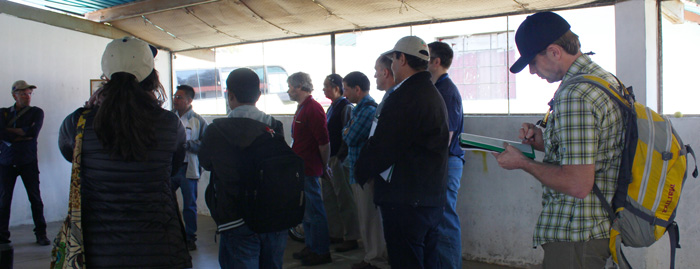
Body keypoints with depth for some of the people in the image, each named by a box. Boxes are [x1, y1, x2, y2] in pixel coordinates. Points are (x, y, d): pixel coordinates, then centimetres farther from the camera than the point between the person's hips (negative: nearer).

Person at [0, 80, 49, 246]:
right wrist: (23, 134, -11)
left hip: (28, 162, -1)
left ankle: (41, 233, 10)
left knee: (35, 198, 0)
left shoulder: (36, 112, 6)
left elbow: (33, 132, -11)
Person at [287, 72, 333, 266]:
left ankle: (321, 252, 7)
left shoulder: (313, 108, -17)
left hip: (308, 168, -10)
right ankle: (311, 247, 28)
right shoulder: (302, 108, 16)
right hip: (301, 168, 10)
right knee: (305, 210, 17)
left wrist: (324, 166, -11)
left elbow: (324, 142, -20)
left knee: (313, 211, -2)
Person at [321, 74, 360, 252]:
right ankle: (335, 234, 25)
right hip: (328, 160, 10)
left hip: (339, 160, -9)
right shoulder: (333, 107, 14)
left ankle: (351, 238, 7)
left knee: (344, 200, -2)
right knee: (329, 199, 15)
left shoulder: (346, 107, -13)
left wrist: (338, 158, -19)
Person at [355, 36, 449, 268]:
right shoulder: (434, 94, 14)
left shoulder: (403, 97, -18)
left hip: (405, 201, -10)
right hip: (432, 198, 10)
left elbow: (381, 147, -18)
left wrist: (362, 172, 2)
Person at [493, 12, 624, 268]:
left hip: (574, 236, -10)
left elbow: (578, 185, -26)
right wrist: (543, 142, 8)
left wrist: (523, 163, -13)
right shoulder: (606, 79, 10)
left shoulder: (574, 96, -22)